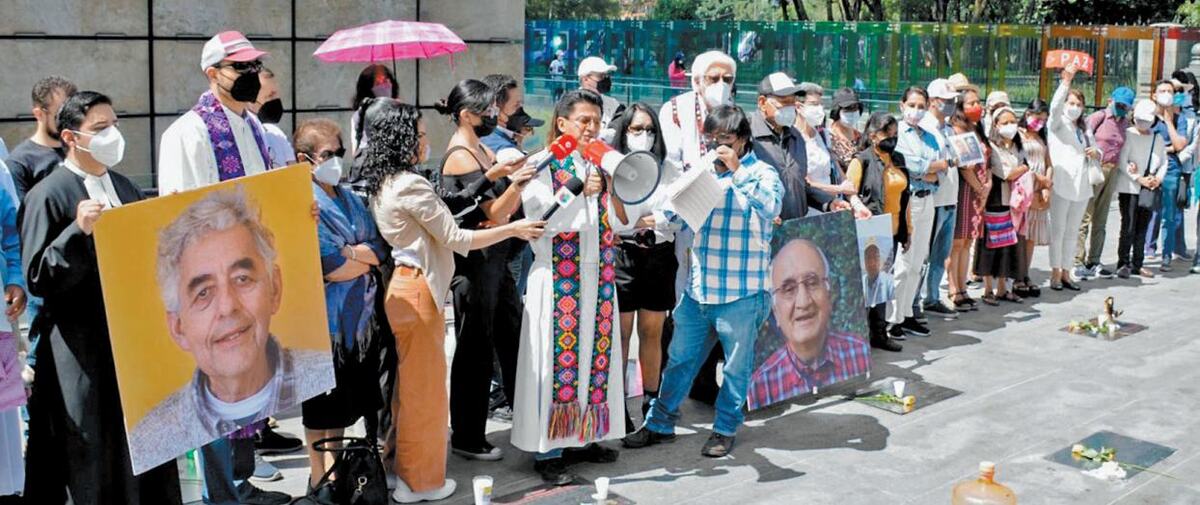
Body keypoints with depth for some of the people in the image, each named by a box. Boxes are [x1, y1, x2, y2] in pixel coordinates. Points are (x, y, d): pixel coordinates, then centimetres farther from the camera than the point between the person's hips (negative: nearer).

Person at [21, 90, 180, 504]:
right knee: (92, 463, 1)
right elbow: (37, 278, -13)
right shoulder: (48, 195, -8)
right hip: (82, 351, -6)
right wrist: (78, 231, -26)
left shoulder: (124, 188, 13)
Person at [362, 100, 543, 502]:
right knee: (424, 386, 2)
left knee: (408, 383, 20)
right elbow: (457, 239, -16)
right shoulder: (411, 185, -19)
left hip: (400, 285, 10)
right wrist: (514, 229, -7)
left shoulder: (383, 184, 11)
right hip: (416, 291, -10)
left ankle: (403, 468, 32)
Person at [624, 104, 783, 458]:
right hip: (699, 289, 5)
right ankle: (660, 424, 26)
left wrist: (736, 170, -27)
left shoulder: (761, 174, -5)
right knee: (679, 359, 13)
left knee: (736, 366, 9)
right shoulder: (704, 171, 9)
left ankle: (725, 430, 25)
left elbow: (770, 207, -26)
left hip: (742, 293, -5)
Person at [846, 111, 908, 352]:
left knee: (884, 280, 12)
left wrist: (907, 228, 19)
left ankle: (879, 332, 21)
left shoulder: (898, 159, 14)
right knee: (867, 279, -2)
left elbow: (903, 196, 19)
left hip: (891, 232, 7)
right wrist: (860, 208, -33)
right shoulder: (862, 160, -8)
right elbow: (849, 193, -15)